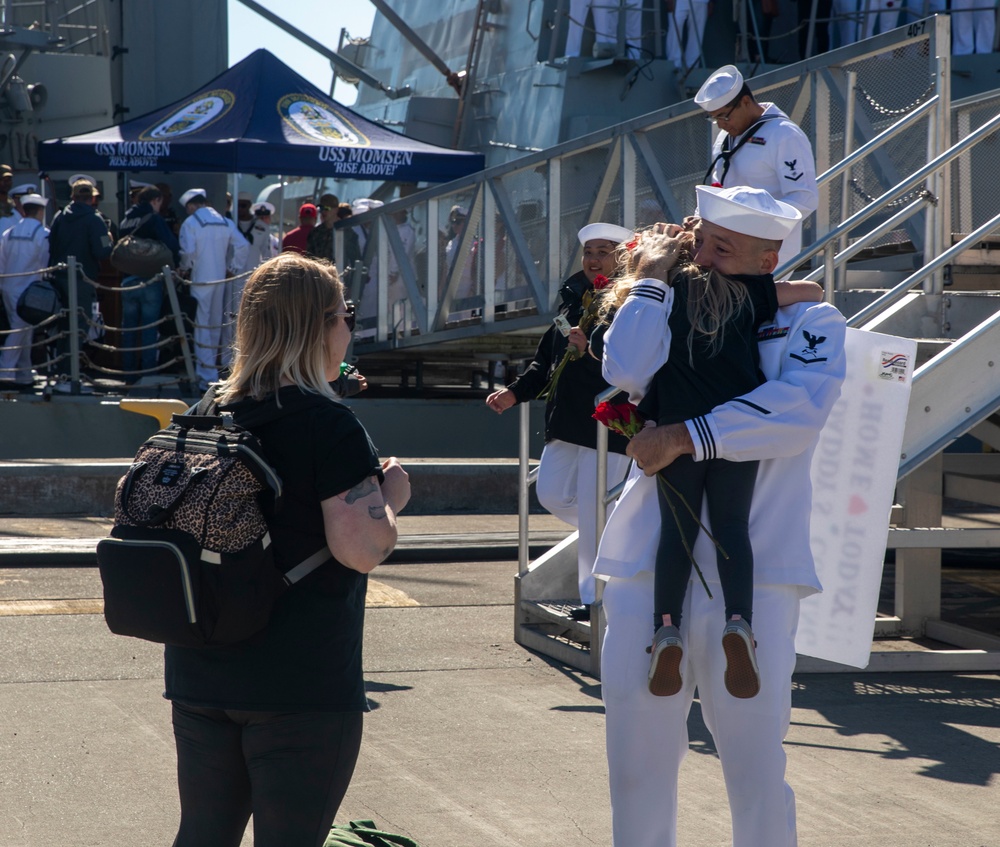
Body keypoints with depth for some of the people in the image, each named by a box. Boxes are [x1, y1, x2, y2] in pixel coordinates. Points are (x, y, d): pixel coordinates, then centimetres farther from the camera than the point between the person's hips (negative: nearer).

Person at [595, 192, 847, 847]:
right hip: (649, 565, 3)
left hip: (751, 572, -3)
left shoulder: (809, 323, 6)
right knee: (638, 763, 9)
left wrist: (686, 436, -17)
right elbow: (627, 372, -7)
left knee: (757, 770, 1)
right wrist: (652, 281, 3)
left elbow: (804, 404, -15)